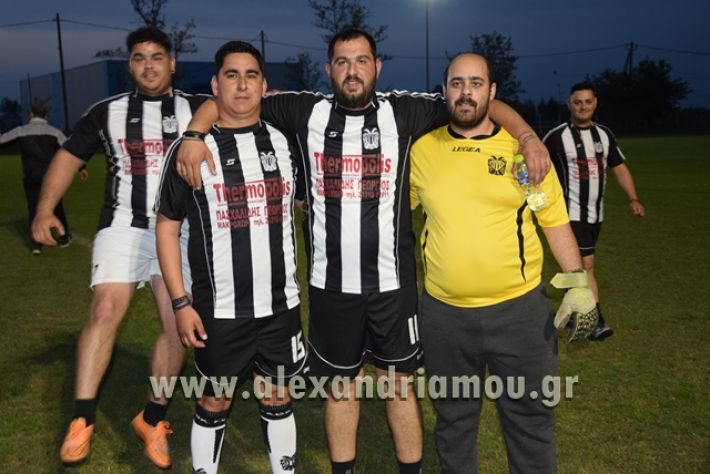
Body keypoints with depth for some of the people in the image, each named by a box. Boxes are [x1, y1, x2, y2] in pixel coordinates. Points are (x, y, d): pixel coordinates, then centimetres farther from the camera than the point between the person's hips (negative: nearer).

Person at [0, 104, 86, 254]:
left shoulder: (21, 130, 1)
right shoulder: (54, 131, 2)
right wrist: (81, 168, -1)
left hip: (31, 177, -1)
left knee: (33, 208, 5)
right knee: (57, 206, 14)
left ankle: (36, 243, -1)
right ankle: (64, 238, 23)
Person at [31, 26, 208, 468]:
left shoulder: (197, 109, 3)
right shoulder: (108, 112, 8)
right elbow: (70, 155, 12)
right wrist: (45, 209, 1)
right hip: (124, 226, 0)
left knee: (178, 325, -1)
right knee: (105, 311, -17)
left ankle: (153, 419, 18)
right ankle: (82, 420, -6)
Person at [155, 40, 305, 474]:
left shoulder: (283, 142, 4)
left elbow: (298, 207, 16)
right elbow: (168, 227, -3)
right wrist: (181, 302, -8)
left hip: (281, 305, 3)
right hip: (220, 309, -2)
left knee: (278, 398, 16)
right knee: (215, 402, 12)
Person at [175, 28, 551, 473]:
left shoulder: (403, 111, -3)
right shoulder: (308, 111, -1)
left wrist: (527, 136, -16)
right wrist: (194, 134, -12)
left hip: (392, 281, -1)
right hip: (330, 283, 1)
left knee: (399, 382, 13)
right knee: (340, 383, 17)